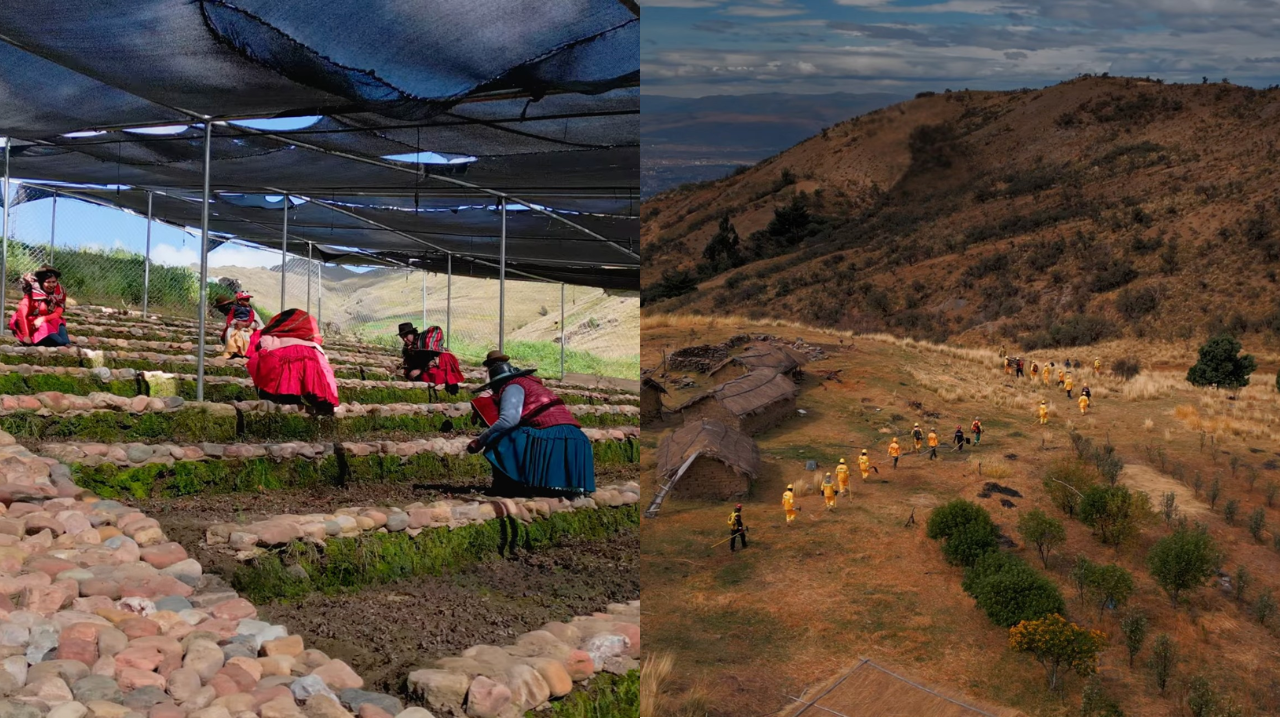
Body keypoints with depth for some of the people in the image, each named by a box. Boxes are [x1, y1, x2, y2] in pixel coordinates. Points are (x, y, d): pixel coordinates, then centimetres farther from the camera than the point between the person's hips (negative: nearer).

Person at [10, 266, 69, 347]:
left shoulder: (59, 293, -7)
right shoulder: (32, 293, -18)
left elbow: (58, 314, -12)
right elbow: (21, 314, -24)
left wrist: (42, 319, -30)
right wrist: (26, 336, -30)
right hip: (30, 325, -3)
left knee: (58, 322, -27)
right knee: (43, 328, -34)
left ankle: (67, 345, -51)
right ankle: (65, 344, -52)